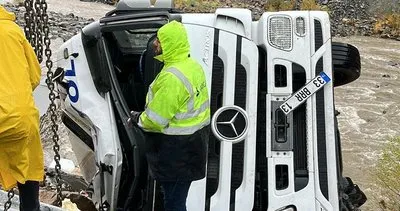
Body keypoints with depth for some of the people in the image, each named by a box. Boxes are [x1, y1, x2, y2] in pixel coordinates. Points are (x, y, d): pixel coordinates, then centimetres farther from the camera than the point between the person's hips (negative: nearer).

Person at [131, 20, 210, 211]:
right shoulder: (193, 65, 6)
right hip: (194, 142, 10)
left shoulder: (172, 77, -26)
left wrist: (138, 118, -2)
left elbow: (156, 120, -24)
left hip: (175, 149, -10)